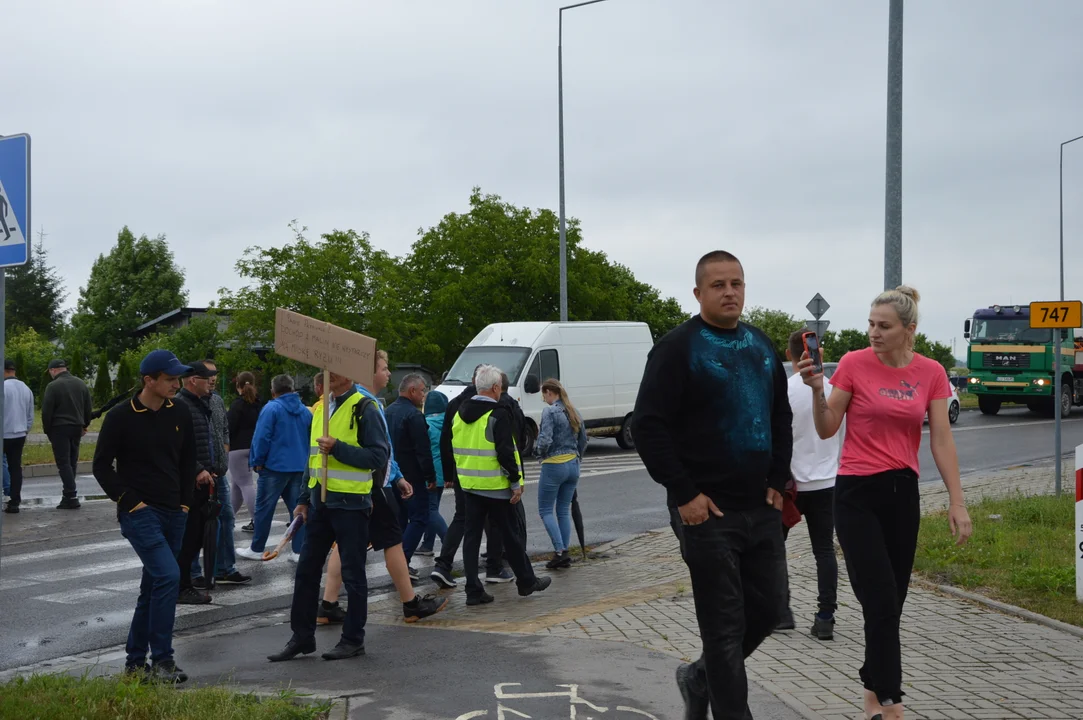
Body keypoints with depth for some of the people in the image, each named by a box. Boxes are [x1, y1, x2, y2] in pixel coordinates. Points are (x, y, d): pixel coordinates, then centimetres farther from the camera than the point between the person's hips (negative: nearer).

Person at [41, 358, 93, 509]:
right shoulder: (81, 384, 8)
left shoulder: (53, 386, -11)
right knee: (72, 462, 13)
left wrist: (47, 430, 1)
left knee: (63, 463, -5)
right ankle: (69, 493, 17)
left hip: (59, 429, -6)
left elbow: (46, 411, -10)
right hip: (77, 428, 6)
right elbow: (88, 408, 13)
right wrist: (84, 425, 21)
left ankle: (71, 496, -12)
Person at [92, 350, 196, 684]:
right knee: (168, 575, -20)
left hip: (173, 514, 6)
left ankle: (135, 661, 21)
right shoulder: (121, 417, -8)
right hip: (140, 512, -6)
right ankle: (161, 661, -13)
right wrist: (128, 500, -9)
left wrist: (185, 501, 10)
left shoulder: (179, 413, 6)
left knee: (154, 586, 11)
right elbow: (102, 465, -3)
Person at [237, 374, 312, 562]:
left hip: (275, 466, -5)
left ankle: (257, 549, 13)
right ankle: (299, 551, 5)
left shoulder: (271, 408, -10)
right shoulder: (305, 411, 8)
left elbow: (261, 437, -14)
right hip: (300, 468, 5)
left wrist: (257, 461, -4)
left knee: (264, 509, 5)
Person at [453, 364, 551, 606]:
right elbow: (506, 452, -19)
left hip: (470, 484, 6)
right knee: (511, 534, 7)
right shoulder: (498, 415, -15)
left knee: (471, 535, 7)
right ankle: (526, 582, 20)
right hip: (496, 486, -6)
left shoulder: (460, 413, 9)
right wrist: (516, 482, -13)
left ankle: (473, 590, 4)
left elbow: (455, 449, 16)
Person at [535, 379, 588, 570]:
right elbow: (583, 441, 14)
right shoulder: (574, 412, 9)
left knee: (546, 510, 2)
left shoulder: (550, 411, -13)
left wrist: (541, 453, -3)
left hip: (554, 466, -7)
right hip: (573, 465, 7)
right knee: (564, 510, 13)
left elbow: (545, 440, -22)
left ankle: (560, 552, -10)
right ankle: (565, 554, 11)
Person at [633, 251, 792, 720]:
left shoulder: (761, 347, 12)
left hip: (761, 507, 7)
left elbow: (781, 419, 18)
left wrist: (778, 482, 7)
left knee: (769, 608, 11)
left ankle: (701, 678, 32)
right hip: (707, 510, -6)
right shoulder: (678, 348, -8)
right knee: (724, 623, -2)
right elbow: (649, 427, -13)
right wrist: (684, 494, -16)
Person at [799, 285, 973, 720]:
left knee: (892, 603, 9)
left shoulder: (931, 373, 1)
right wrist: (816, 389, -19)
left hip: (902, 493, 4)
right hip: (857, 493, -3)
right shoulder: (854, 364, -7)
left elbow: (942, 441, 1)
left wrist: (957, 502, -3)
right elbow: (826, 430, -2)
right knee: (882, 603, -9)